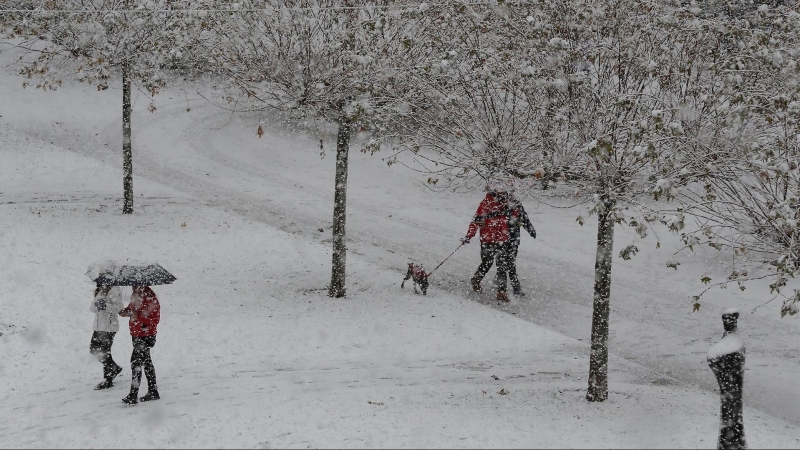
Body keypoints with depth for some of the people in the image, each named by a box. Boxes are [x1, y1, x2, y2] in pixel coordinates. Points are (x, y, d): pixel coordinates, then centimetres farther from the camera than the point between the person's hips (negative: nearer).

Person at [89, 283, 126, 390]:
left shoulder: (114, 290, -10)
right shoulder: (99, 290, 14)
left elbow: (119, 307, -17)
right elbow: (91, 308, 10)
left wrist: (106, 305, -30)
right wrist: (96, 304, -13)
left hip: (109, 326, -9)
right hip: (98, 326, 9)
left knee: (105, 352, -7)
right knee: (94, 349, 13)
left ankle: (108, 380, 4)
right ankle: (115, 368, 29)